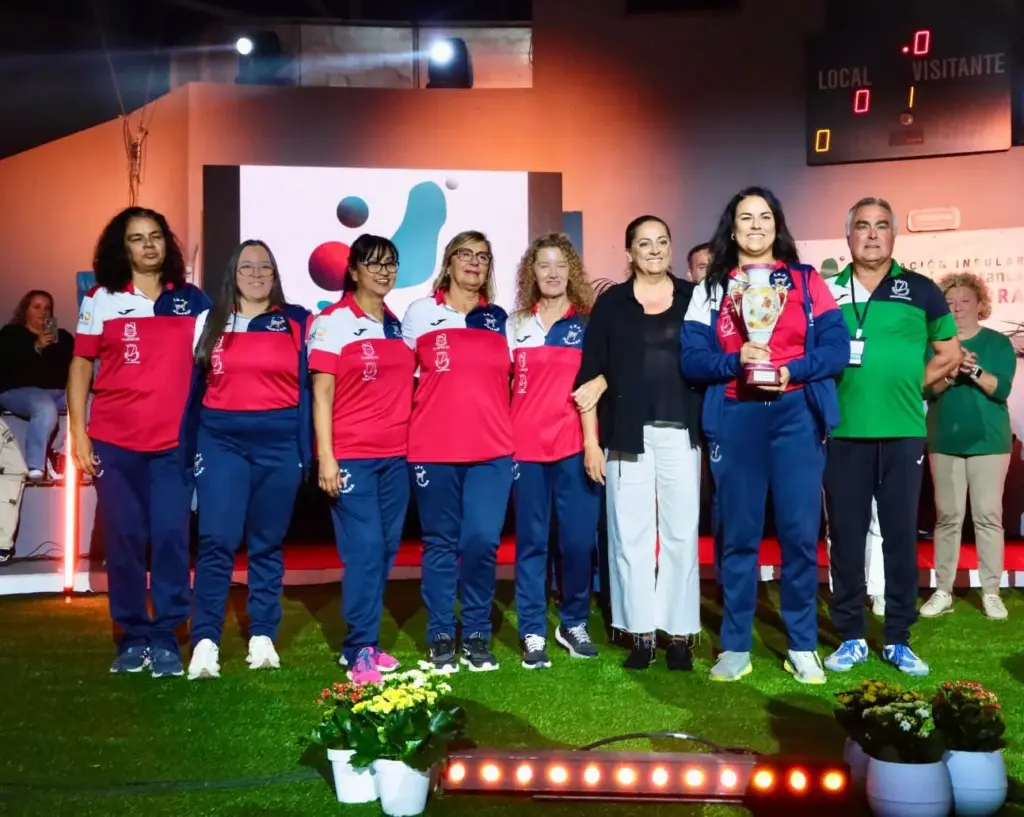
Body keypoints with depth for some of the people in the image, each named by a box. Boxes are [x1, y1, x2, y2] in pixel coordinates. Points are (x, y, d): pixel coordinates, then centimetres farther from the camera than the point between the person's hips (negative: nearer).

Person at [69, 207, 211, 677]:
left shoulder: (193, 301, 7)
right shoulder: (101, 300, 5)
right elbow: (81, 366, 6)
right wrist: (78, 433, -2)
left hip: (175, 442, 0)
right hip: (114, 442, 0)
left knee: (171, 538, -3)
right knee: (124, 540, 3)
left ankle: (166, 638, 8)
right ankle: (134, 637, 14)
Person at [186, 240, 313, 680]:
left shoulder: (298, 322, 6)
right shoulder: (209, 322, 10)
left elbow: (308, 388, 5)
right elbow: (192, 386, 10)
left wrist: (306, 450, 0)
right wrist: (187, 446, 5)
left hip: (278, 444, 0)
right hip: (221, 442, 0)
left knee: (267, 543, 7)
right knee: (216, 540, -9)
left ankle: (262, 637, 15)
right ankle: (205, 641, -6)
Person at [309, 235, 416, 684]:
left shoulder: (400, 324, 13)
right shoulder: (333, 321, -4)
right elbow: (321, 394, -7)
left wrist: (416, 446, 11)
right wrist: (325, 457, -14)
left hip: (396, 455, 6)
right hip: (351, 455, -6)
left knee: (386, 549, 7)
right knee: (364, 550, -9)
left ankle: (364, 643, 17)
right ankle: (360, 652, -1)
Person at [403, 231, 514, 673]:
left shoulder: (500, 318, 13)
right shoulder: (420, 313, 7)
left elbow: (514, 378, 18)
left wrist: (515, 434, 7)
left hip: (492, 449, 1)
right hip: (433, 449, -1)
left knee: (482, 540, -6)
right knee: (441, 542, 4)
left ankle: (477, 634, 10)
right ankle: (440, 637, 14)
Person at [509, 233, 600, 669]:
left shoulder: (589, 323, 7)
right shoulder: (515, 326, 10)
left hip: (575, 445, -1)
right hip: (525, 446, 1)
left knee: (579, 539, 1)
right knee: (531, 540, 3)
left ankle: (574, 623, 19)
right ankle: (533, 633, 10)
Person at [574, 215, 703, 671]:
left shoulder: (693, 297, 7)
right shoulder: (611, 303, 4)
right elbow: (589, 374, 2)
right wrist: (590, 439, -3)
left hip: (681, 433, 1)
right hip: (628, 435, 0)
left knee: (681, 533, 3)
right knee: (631, 534, 2)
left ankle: (680, 633, 12)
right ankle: (641, 632, 11)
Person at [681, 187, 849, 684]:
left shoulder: (807, 281, 8)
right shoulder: (711, 288, 9)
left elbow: (837, 348, 0)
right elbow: (691, 359, 1)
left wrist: (790, 372, -15)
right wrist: (736, 362, -17)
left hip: (796, 415, 0)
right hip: (735, 419, 0)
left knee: (800, 532, 0)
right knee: (738, 534, 4)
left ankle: (802, 646, 13)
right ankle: (735, 648, 13)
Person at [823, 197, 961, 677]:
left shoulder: (921, 291, 6)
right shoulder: (827, 291, 7)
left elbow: (951, 354, 12)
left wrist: (909, 383, 1)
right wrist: (836, 392, -2)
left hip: (903, 432, 0)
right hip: (843, 432, 1)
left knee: (901, 534, 5)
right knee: (845, 535, 4)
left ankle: (898, 640, 14)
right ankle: (851, 637, 15)